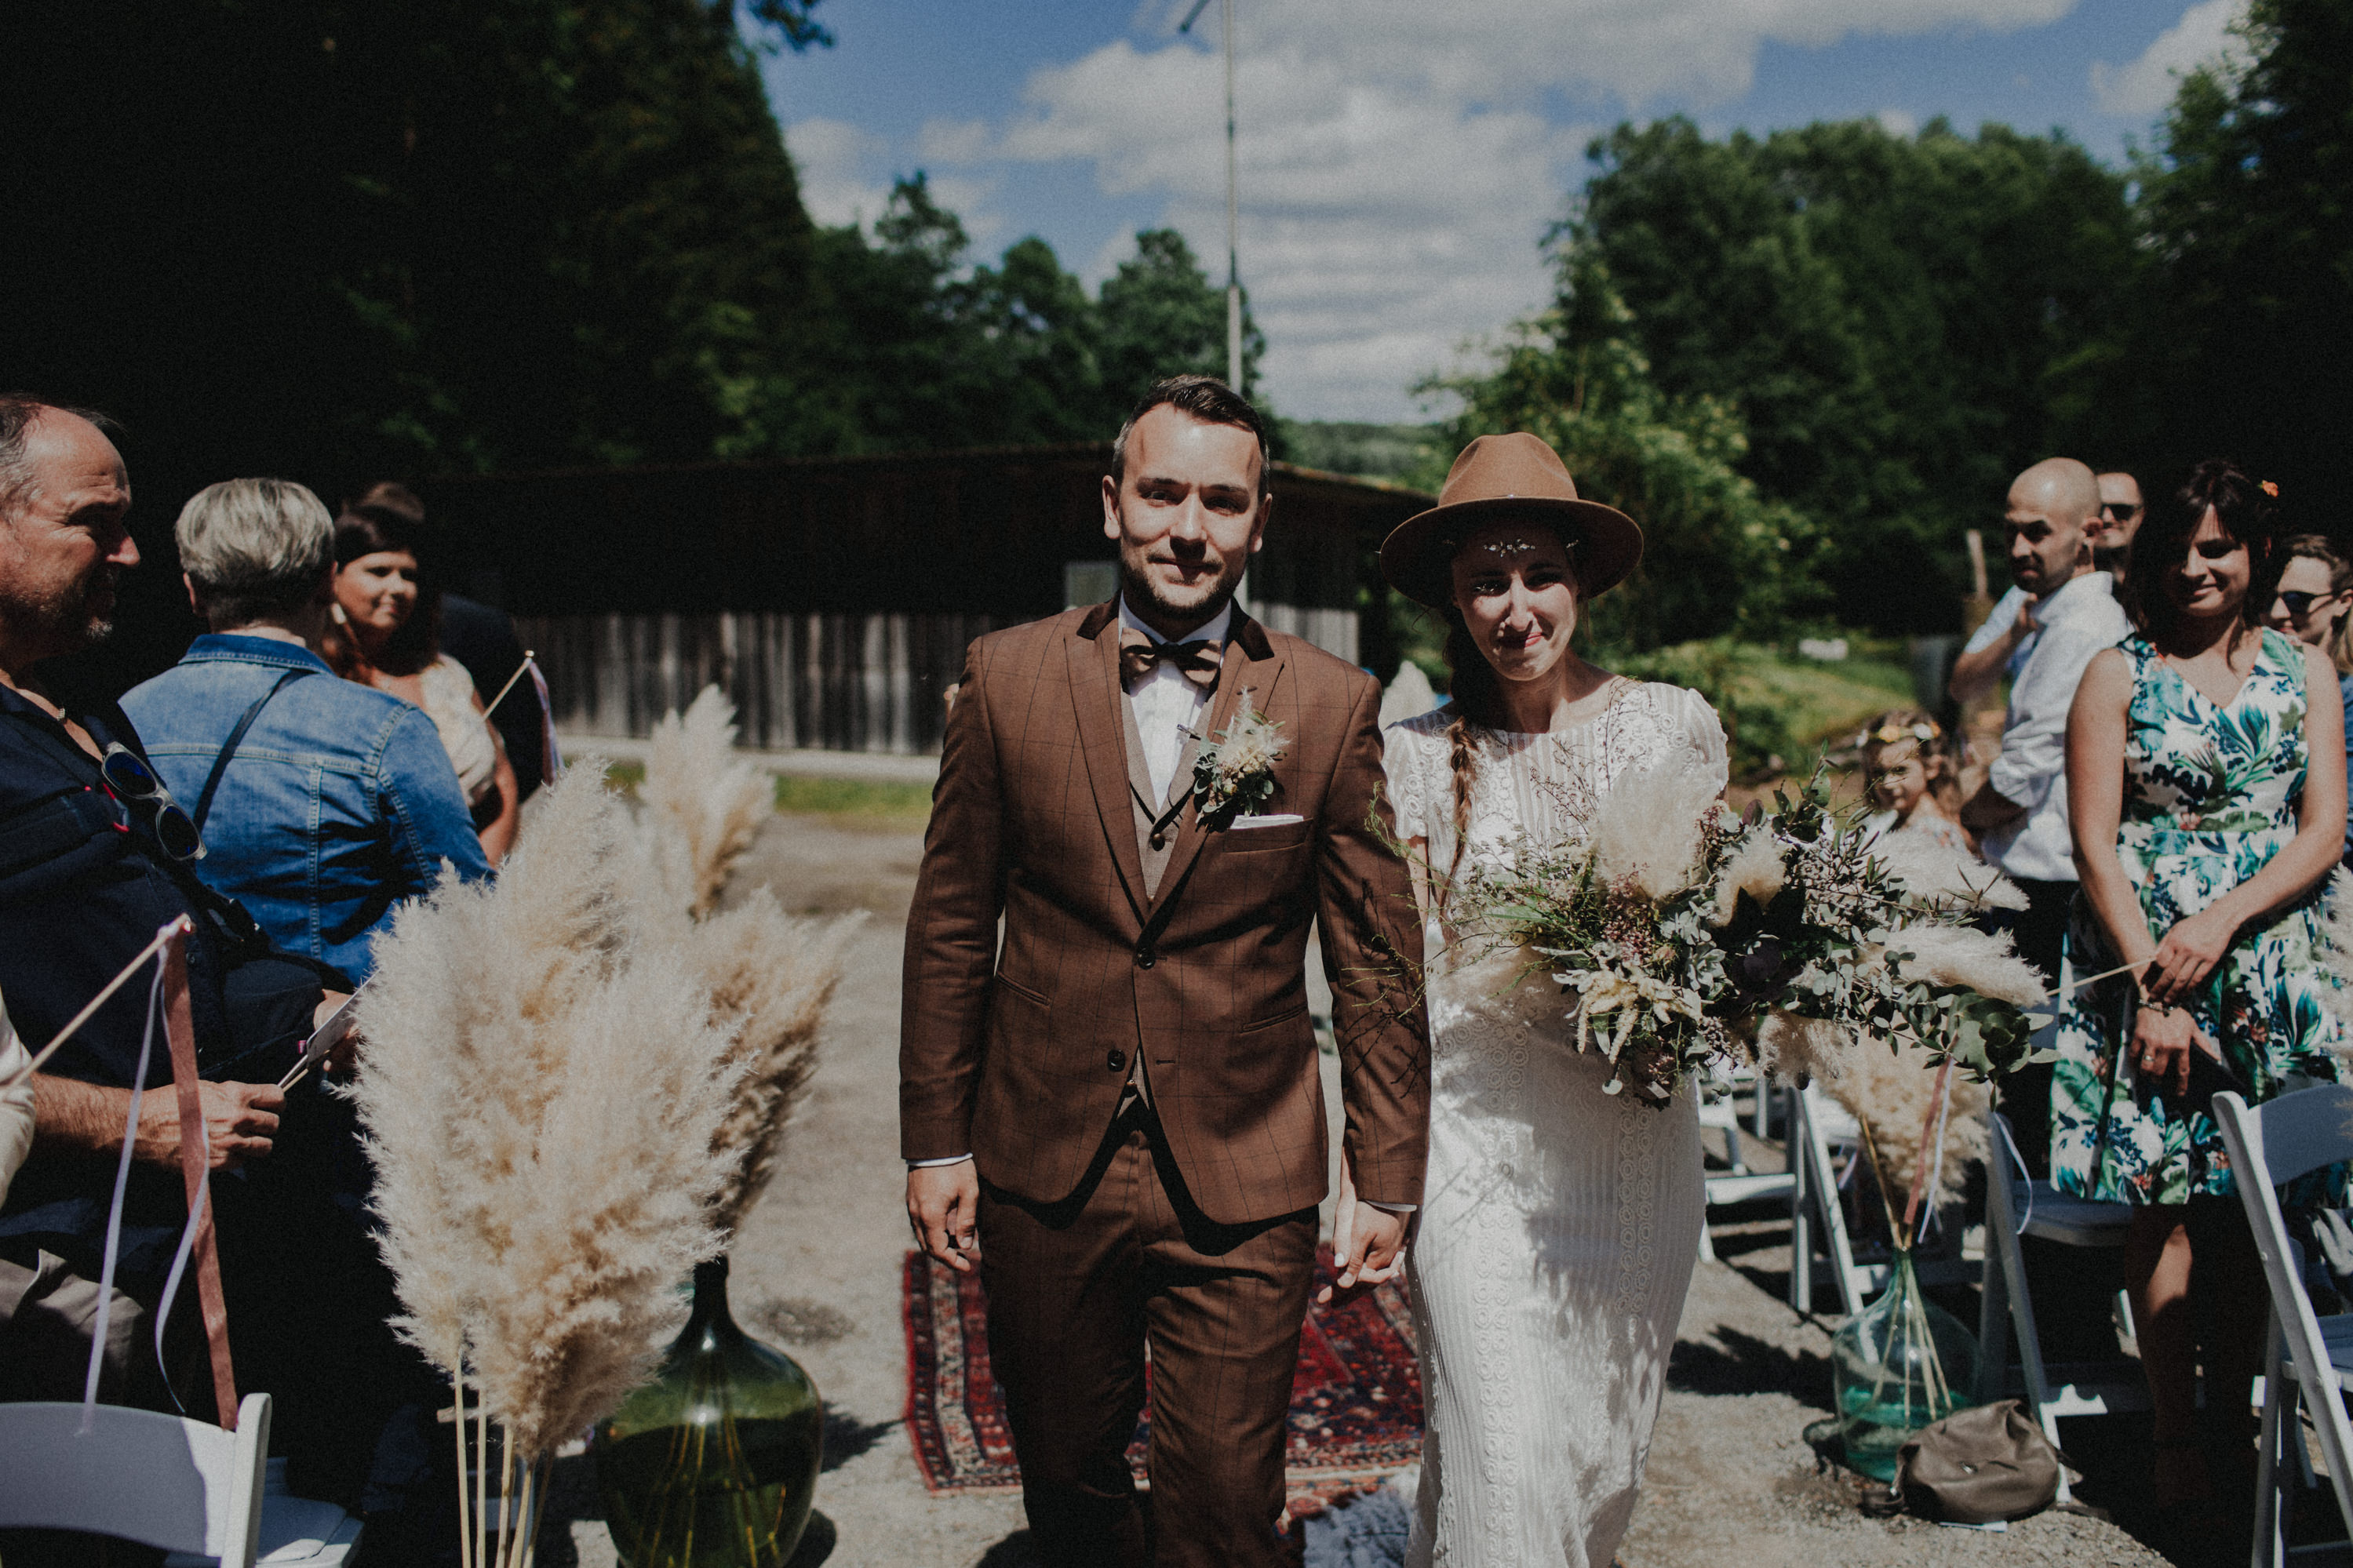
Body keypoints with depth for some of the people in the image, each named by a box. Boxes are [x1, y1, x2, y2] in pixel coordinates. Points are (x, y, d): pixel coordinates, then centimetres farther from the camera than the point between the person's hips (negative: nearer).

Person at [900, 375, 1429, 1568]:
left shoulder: (1332, 707, -4)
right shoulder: (1007, 679, -1)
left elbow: (1376, 963, 1)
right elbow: (950, 925, 4)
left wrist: (1387, 1176, 2)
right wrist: (935, 1140, 3)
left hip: (1245, 1191, -1)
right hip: (1042, 1170, 2)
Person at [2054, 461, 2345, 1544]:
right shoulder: (2117, 675, 3)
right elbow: (2095, 845, -4)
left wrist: (2223, 921, -13)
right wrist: (2153, 985, -12)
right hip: (2142, 958, -2)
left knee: (2246, 1206, 4)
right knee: (2166, 1196, -3)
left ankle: (2236, 1418, 16)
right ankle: (2176, 1433, 6)